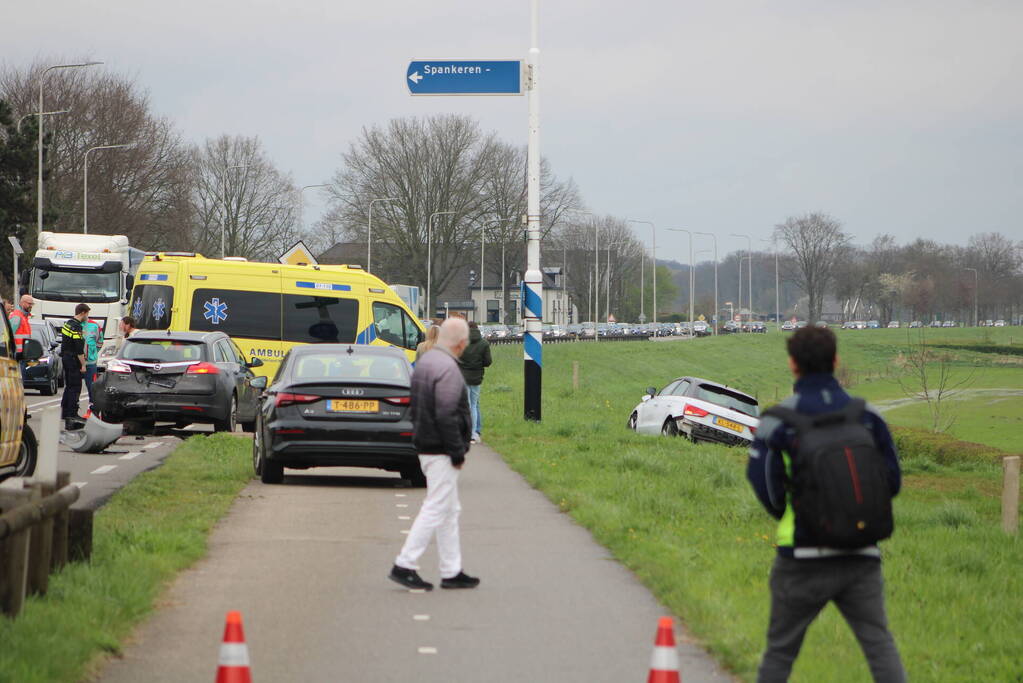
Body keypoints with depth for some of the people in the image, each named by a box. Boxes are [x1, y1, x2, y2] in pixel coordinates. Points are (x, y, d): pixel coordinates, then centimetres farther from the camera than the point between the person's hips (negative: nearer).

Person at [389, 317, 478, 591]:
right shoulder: (448, 368, -19)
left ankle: (452, 572, 18)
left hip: (425, 444, 10)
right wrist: (457, 452, -16)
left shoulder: (425, 361, 13)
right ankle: (404, 566, -5)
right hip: (441, 452, -10)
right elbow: (446, 416, -24)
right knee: (436, 509, -5)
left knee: (450, 512, 15)